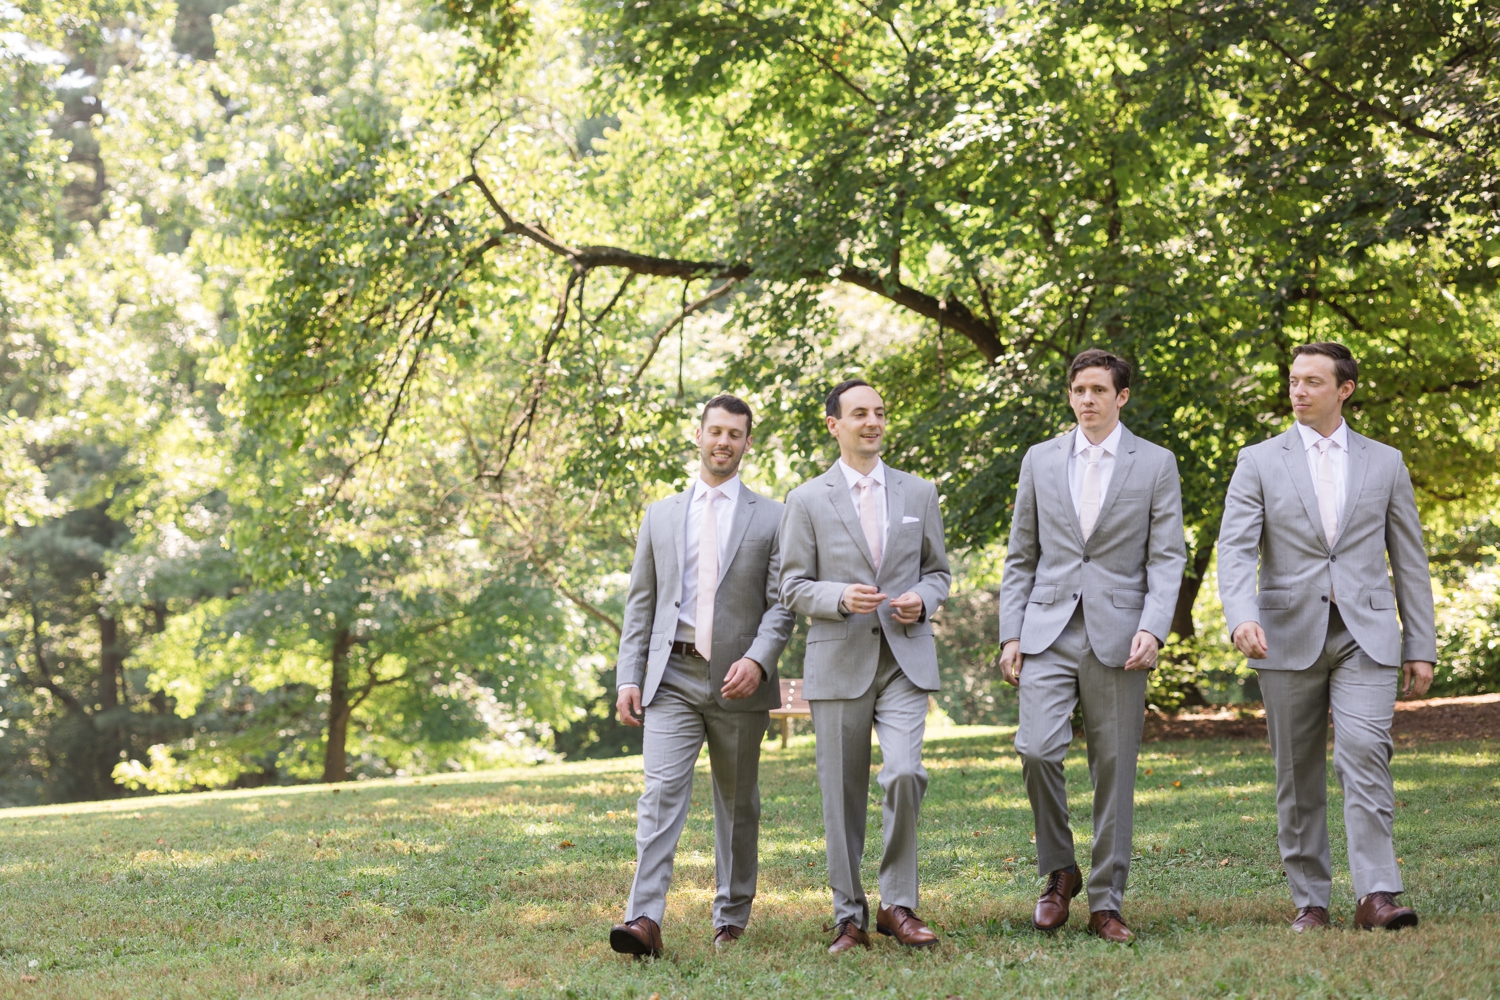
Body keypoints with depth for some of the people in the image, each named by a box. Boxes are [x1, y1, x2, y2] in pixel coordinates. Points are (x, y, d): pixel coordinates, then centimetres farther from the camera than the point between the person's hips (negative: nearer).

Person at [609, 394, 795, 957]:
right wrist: (628, 677, 2)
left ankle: (732, 917, 22)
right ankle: (645, 919, -23)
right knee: (661, 792, -14)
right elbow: (640, 603, 12)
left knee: (737, 803, 9)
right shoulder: (661, 515, 13)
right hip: (673, 677, 0)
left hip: (739, 682, 0)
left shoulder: (772, 518, 6)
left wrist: (758, 659, -17)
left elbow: (782, 603, 0)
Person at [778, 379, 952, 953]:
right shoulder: (808, 501, 4)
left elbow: (939, 572, 17)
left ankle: (898, 905, -3)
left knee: (905, 773, -17)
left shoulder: (918, 494, 11)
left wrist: (923, 599, -5)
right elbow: (792, 587, 3)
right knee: (842, 797, 2)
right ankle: (849, 917, 13)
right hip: (839, 663, -1)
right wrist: (841, 598, -16)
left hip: (905, 659, 1)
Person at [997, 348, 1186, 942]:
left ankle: (1105, 903, 10)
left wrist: (1152, 629, -14)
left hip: (1117, 637, -1)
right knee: (1037, 750, -14)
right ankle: (1059, 871, 7)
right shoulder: (1041, 460, 11)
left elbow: (1167, 558, 0)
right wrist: (1010, 634, 4)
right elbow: (1020, 556, 13)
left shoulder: (1155, 464, 4)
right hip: (1048, 631, 1)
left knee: (1114, 770, 1)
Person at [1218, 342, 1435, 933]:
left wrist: (1421, 646, 8)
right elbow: (1235, 549, -5)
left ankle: (1376, 895, -18)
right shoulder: (1258, 462, 6)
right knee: (1299, 776, 5)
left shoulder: (1385, 463, 10)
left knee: (1364, 754, -16)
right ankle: (1310, 900, 13)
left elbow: (1408, 559, 12)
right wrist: (1242, 617, -23)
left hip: (1366, 635, 0)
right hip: (1290, 637, 1)